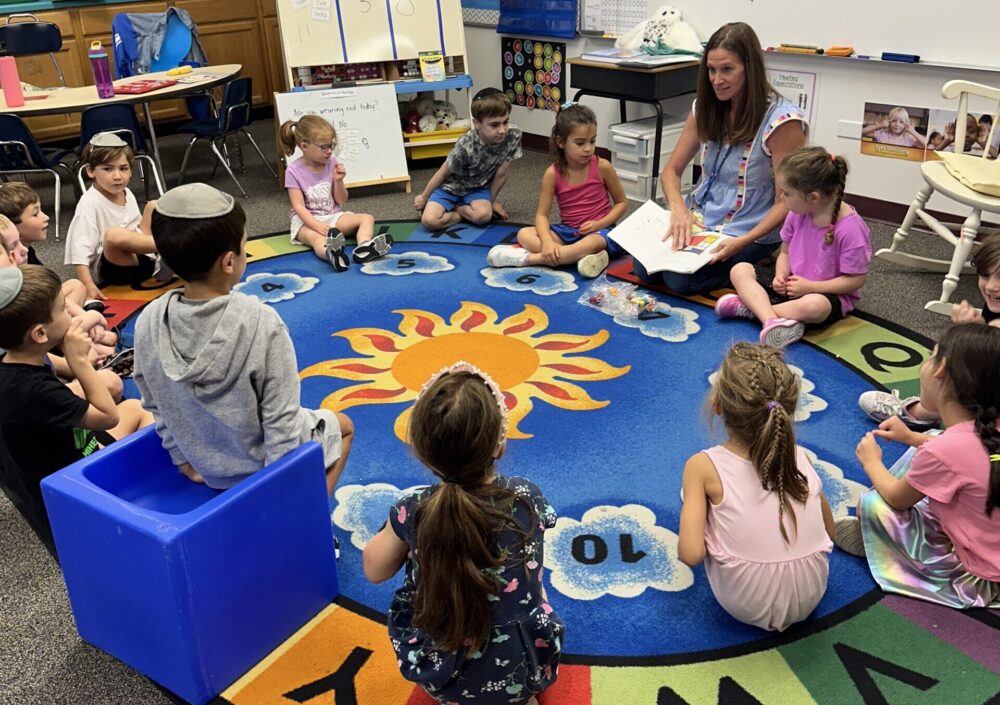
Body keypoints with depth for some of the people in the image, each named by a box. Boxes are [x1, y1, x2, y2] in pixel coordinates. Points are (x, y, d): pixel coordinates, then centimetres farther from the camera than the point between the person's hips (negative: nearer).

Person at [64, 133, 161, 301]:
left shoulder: (127, 194, 4)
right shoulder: (90, 203, -18)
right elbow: (79, 251, -26)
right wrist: (89, 286, -35)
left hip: (140, 258, 8)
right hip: (110, 270, -8)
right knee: (114, 235, -37)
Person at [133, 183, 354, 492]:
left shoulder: (149, 322, -16)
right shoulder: (261, 323, -30)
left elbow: (158, 409, -2)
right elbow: (281, 419, -23)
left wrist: (185, 461, 12)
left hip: (204, 467, 5)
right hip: (263, 464, -5)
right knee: (342, 425, 25)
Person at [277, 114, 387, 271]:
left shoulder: (333, 164, 1)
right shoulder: (294, 171, -10)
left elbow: (341, 201, 4)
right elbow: (299, 207, -15)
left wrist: (338, 181, -14)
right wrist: (318, 226, -30)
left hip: (333, 216, 5)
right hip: (307, 220, -5)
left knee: (367, 218, -16)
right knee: (316, 237, -38)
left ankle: (363, 248, -48)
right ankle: (331, 253, -75)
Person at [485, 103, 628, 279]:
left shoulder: (602, 167, -8)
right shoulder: (553, 173, -7)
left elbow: (622, 202, 3)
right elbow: (542, 214, -7)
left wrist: (599, 224, -14)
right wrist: (547, 241, -28)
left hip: (600, 232, -3)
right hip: (568, 232, 3)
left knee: (592, 243, -39)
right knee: (524, 234, -19)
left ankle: (528, 258, -29)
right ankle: (582, 257, -34)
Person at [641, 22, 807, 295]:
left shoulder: (782, 121, -17)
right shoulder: (705, 109, 1)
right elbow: (671, 170, 5)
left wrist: (743, 242, -29)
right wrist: (678, 209, -17)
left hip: (748, 231, -6)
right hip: (698, 219, 6)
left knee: (680, 278, -25)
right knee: (645, 267, -16)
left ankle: (750, 267, 3)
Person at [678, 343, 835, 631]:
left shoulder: (703, 467, -15)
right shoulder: (801, 458, -5)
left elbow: (691, 554, -20)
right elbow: (829, 531, 8)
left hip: (746, 608, -3)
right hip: (809, 601, 3)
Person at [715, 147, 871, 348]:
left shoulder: (850, 228, -23)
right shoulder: (797, 214, -5)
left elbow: (856, 280, -18)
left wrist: (810, 287, -21)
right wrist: (781, 276, -13)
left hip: (827, 294, -6)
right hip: (792, 285, 7)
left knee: (813, 306, -41)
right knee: (740, 270, -10)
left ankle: (750, 307, -23)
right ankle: (771, 320, -32)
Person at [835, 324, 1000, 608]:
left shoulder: (941, 451, -32)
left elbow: (897, 498, -11)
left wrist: (871, 462, 7)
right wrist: (911, 438, 17)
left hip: (977, 581, -8)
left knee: (871, 505, -12)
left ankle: (868, 539, 23)